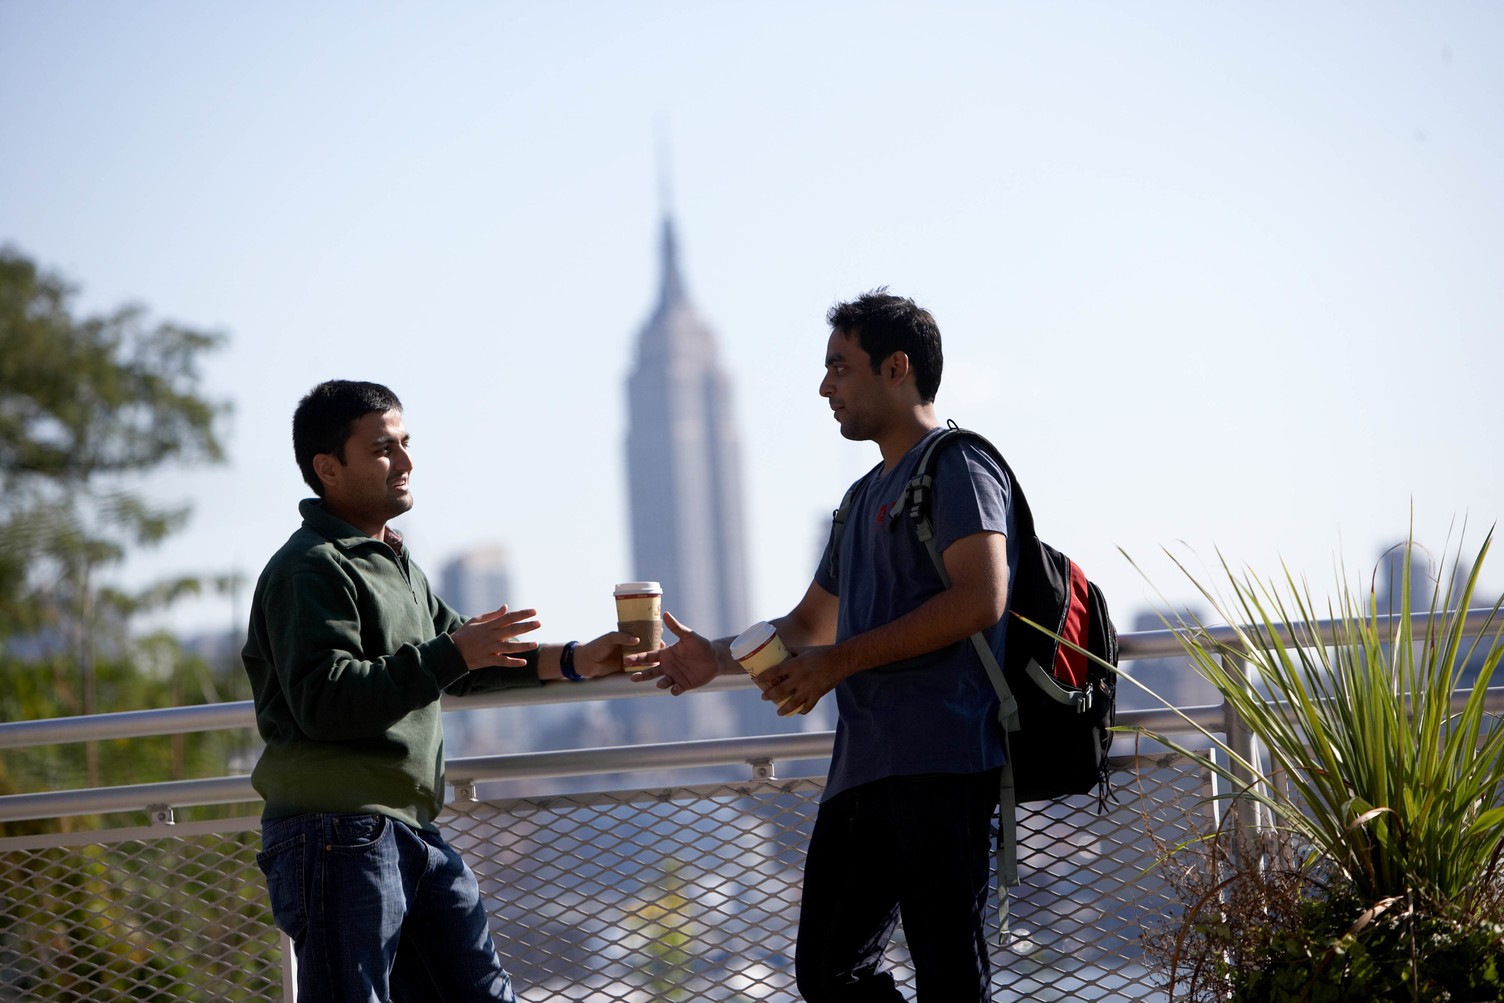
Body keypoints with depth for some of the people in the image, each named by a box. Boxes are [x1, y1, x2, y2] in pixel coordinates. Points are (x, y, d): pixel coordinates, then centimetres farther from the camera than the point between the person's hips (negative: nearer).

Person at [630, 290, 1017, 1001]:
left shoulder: (957, 468, -4)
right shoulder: (868, 497, 25)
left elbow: (981, 598, -19)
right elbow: (810, 625, 33)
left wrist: (838, 662, -15)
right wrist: (717, 657, 15)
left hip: (940, 768, -10)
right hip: (862, 770, 10)